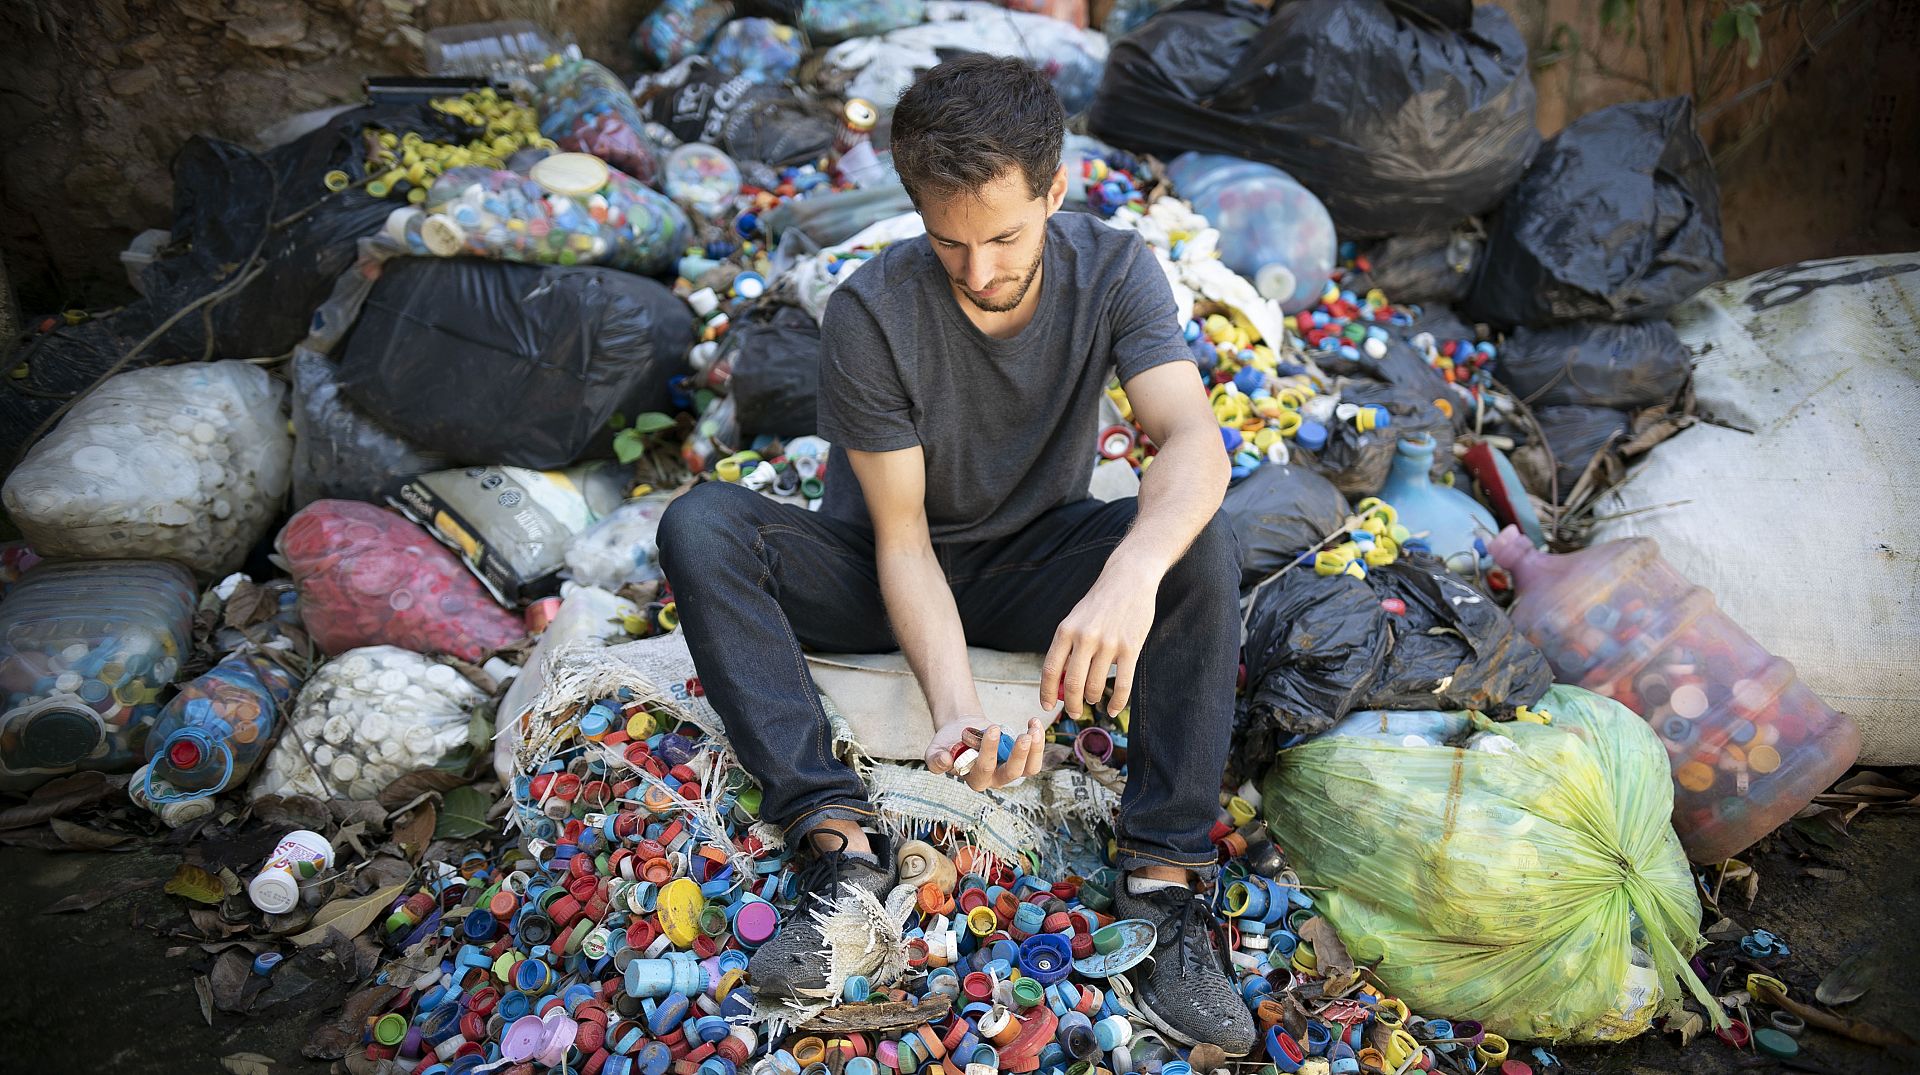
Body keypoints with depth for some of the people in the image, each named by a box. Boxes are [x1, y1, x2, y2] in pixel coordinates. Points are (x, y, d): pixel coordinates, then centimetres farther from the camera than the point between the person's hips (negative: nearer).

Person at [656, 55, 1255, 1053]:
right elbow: (902, 537, -20)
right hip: (892, 575, 0)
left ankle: (1165, 874, -27)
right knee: (700, 526, -26)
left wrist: (1130, 575, -53)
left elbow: (1194, 440, -31)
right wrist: (953, 705, -36)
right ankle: (839, 837, -31)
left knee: (1201, 548, -29)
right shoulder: (871, 311, -21)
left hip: (1035, 567, 1)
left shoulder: (1111, 270, -16)